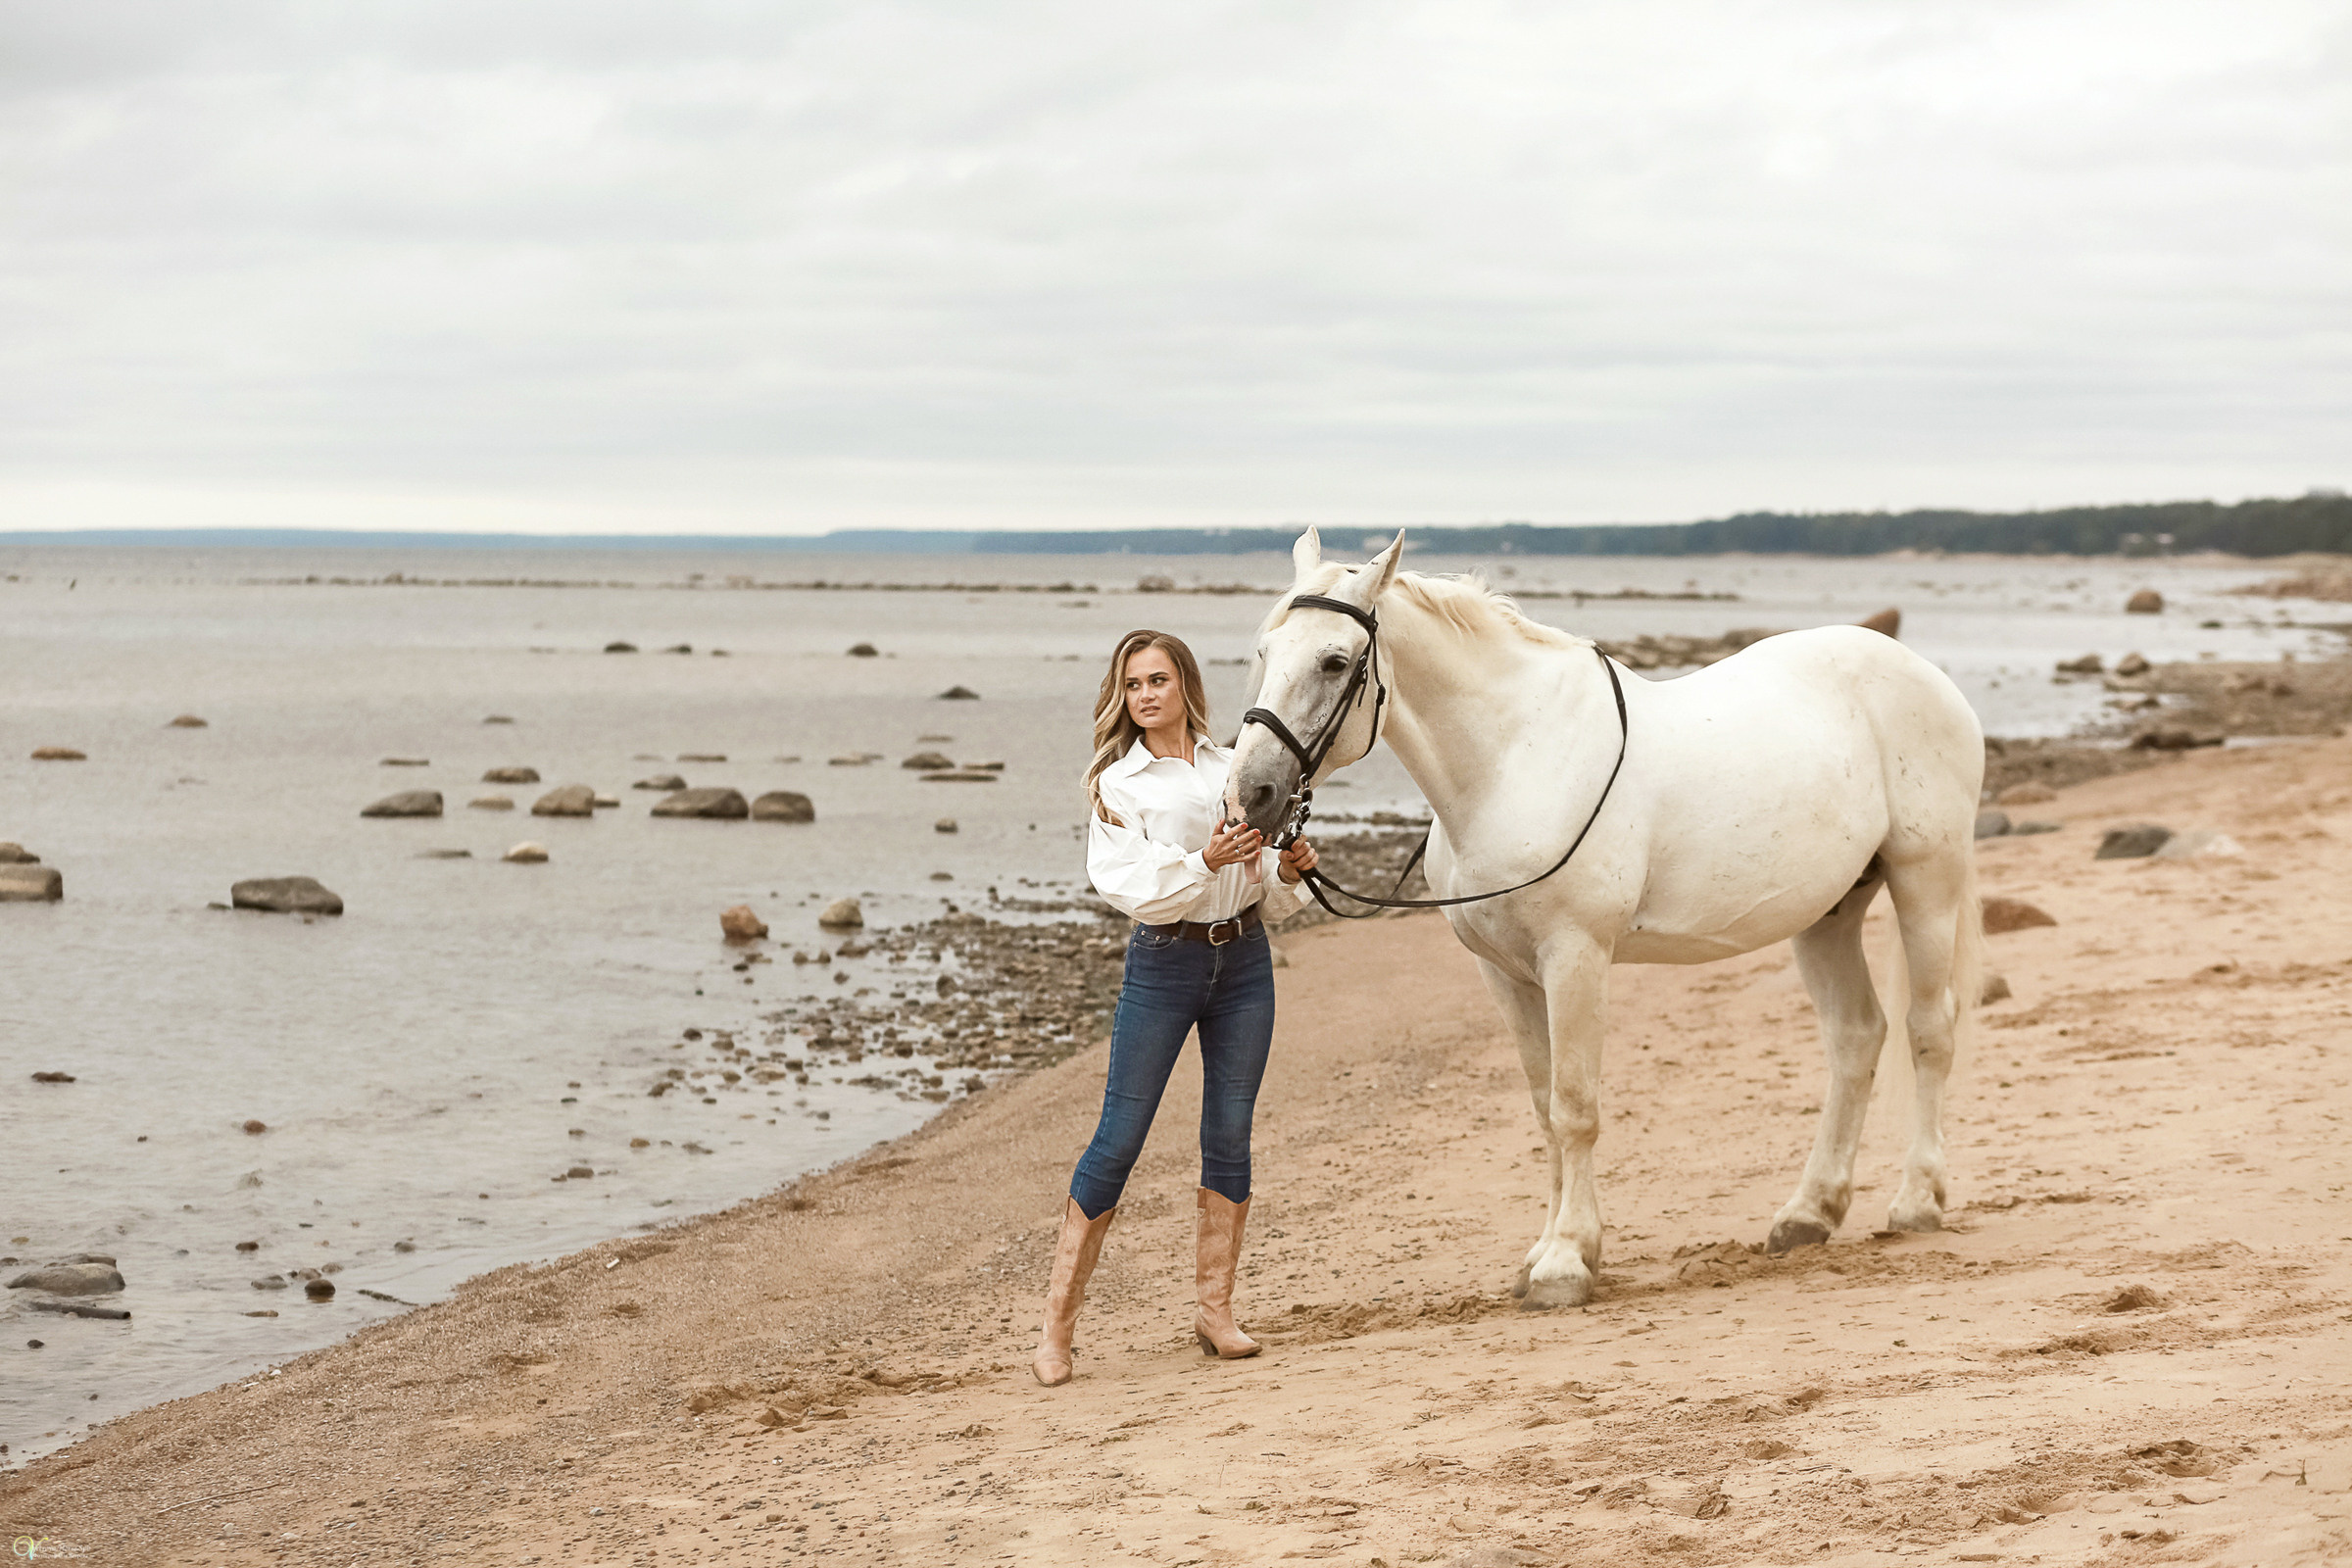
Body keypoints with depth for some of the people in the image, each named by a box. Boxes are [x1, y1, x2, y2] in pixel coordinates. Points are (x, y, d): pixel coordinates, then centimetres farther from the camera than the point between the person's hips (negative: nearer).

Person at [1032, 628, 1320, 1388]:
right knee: (1118, 1140, -4)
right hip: (1164, 962, -4)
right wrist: (1204, 862, -26)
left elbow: (1263, 889, 14)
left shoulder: (1235, 769, 8)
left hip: (1244, 960, 4)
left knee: (1230, 1137, 6)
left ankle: (1216, 1308, 16)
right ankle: (1057, 1323, 0)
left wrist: (1288, 871, -7)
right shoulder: (1117, 782, -2)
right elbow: (1128, 884, -14)